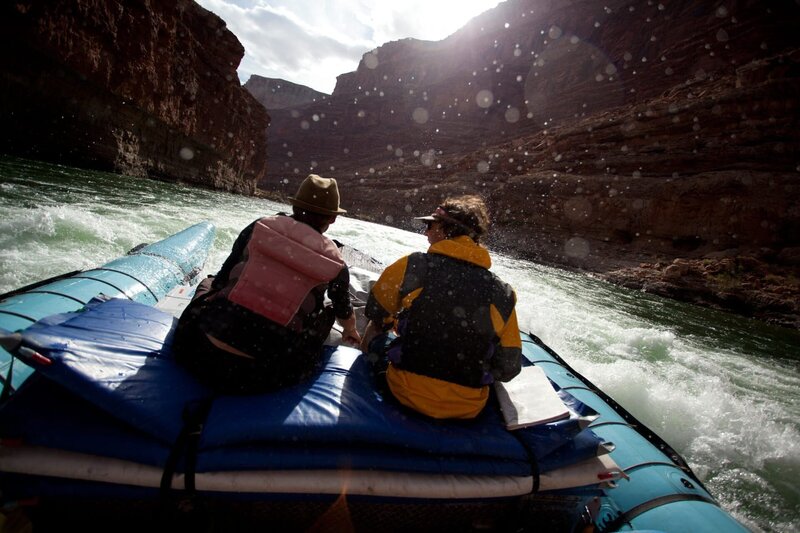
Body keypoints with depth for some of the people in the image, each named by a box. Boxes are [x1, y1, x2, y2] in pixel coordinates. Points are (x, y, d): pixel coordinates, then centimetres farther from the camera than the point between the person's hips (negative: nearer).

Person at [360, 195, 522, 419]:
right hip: (468, 411, 3)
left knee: (374, 338, 22)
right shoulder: (503, 294, -6)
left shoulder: (412, 266, -12)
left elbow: (376, 316, 5)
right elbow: (508, 369, 0)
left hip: (408, 394, -2)